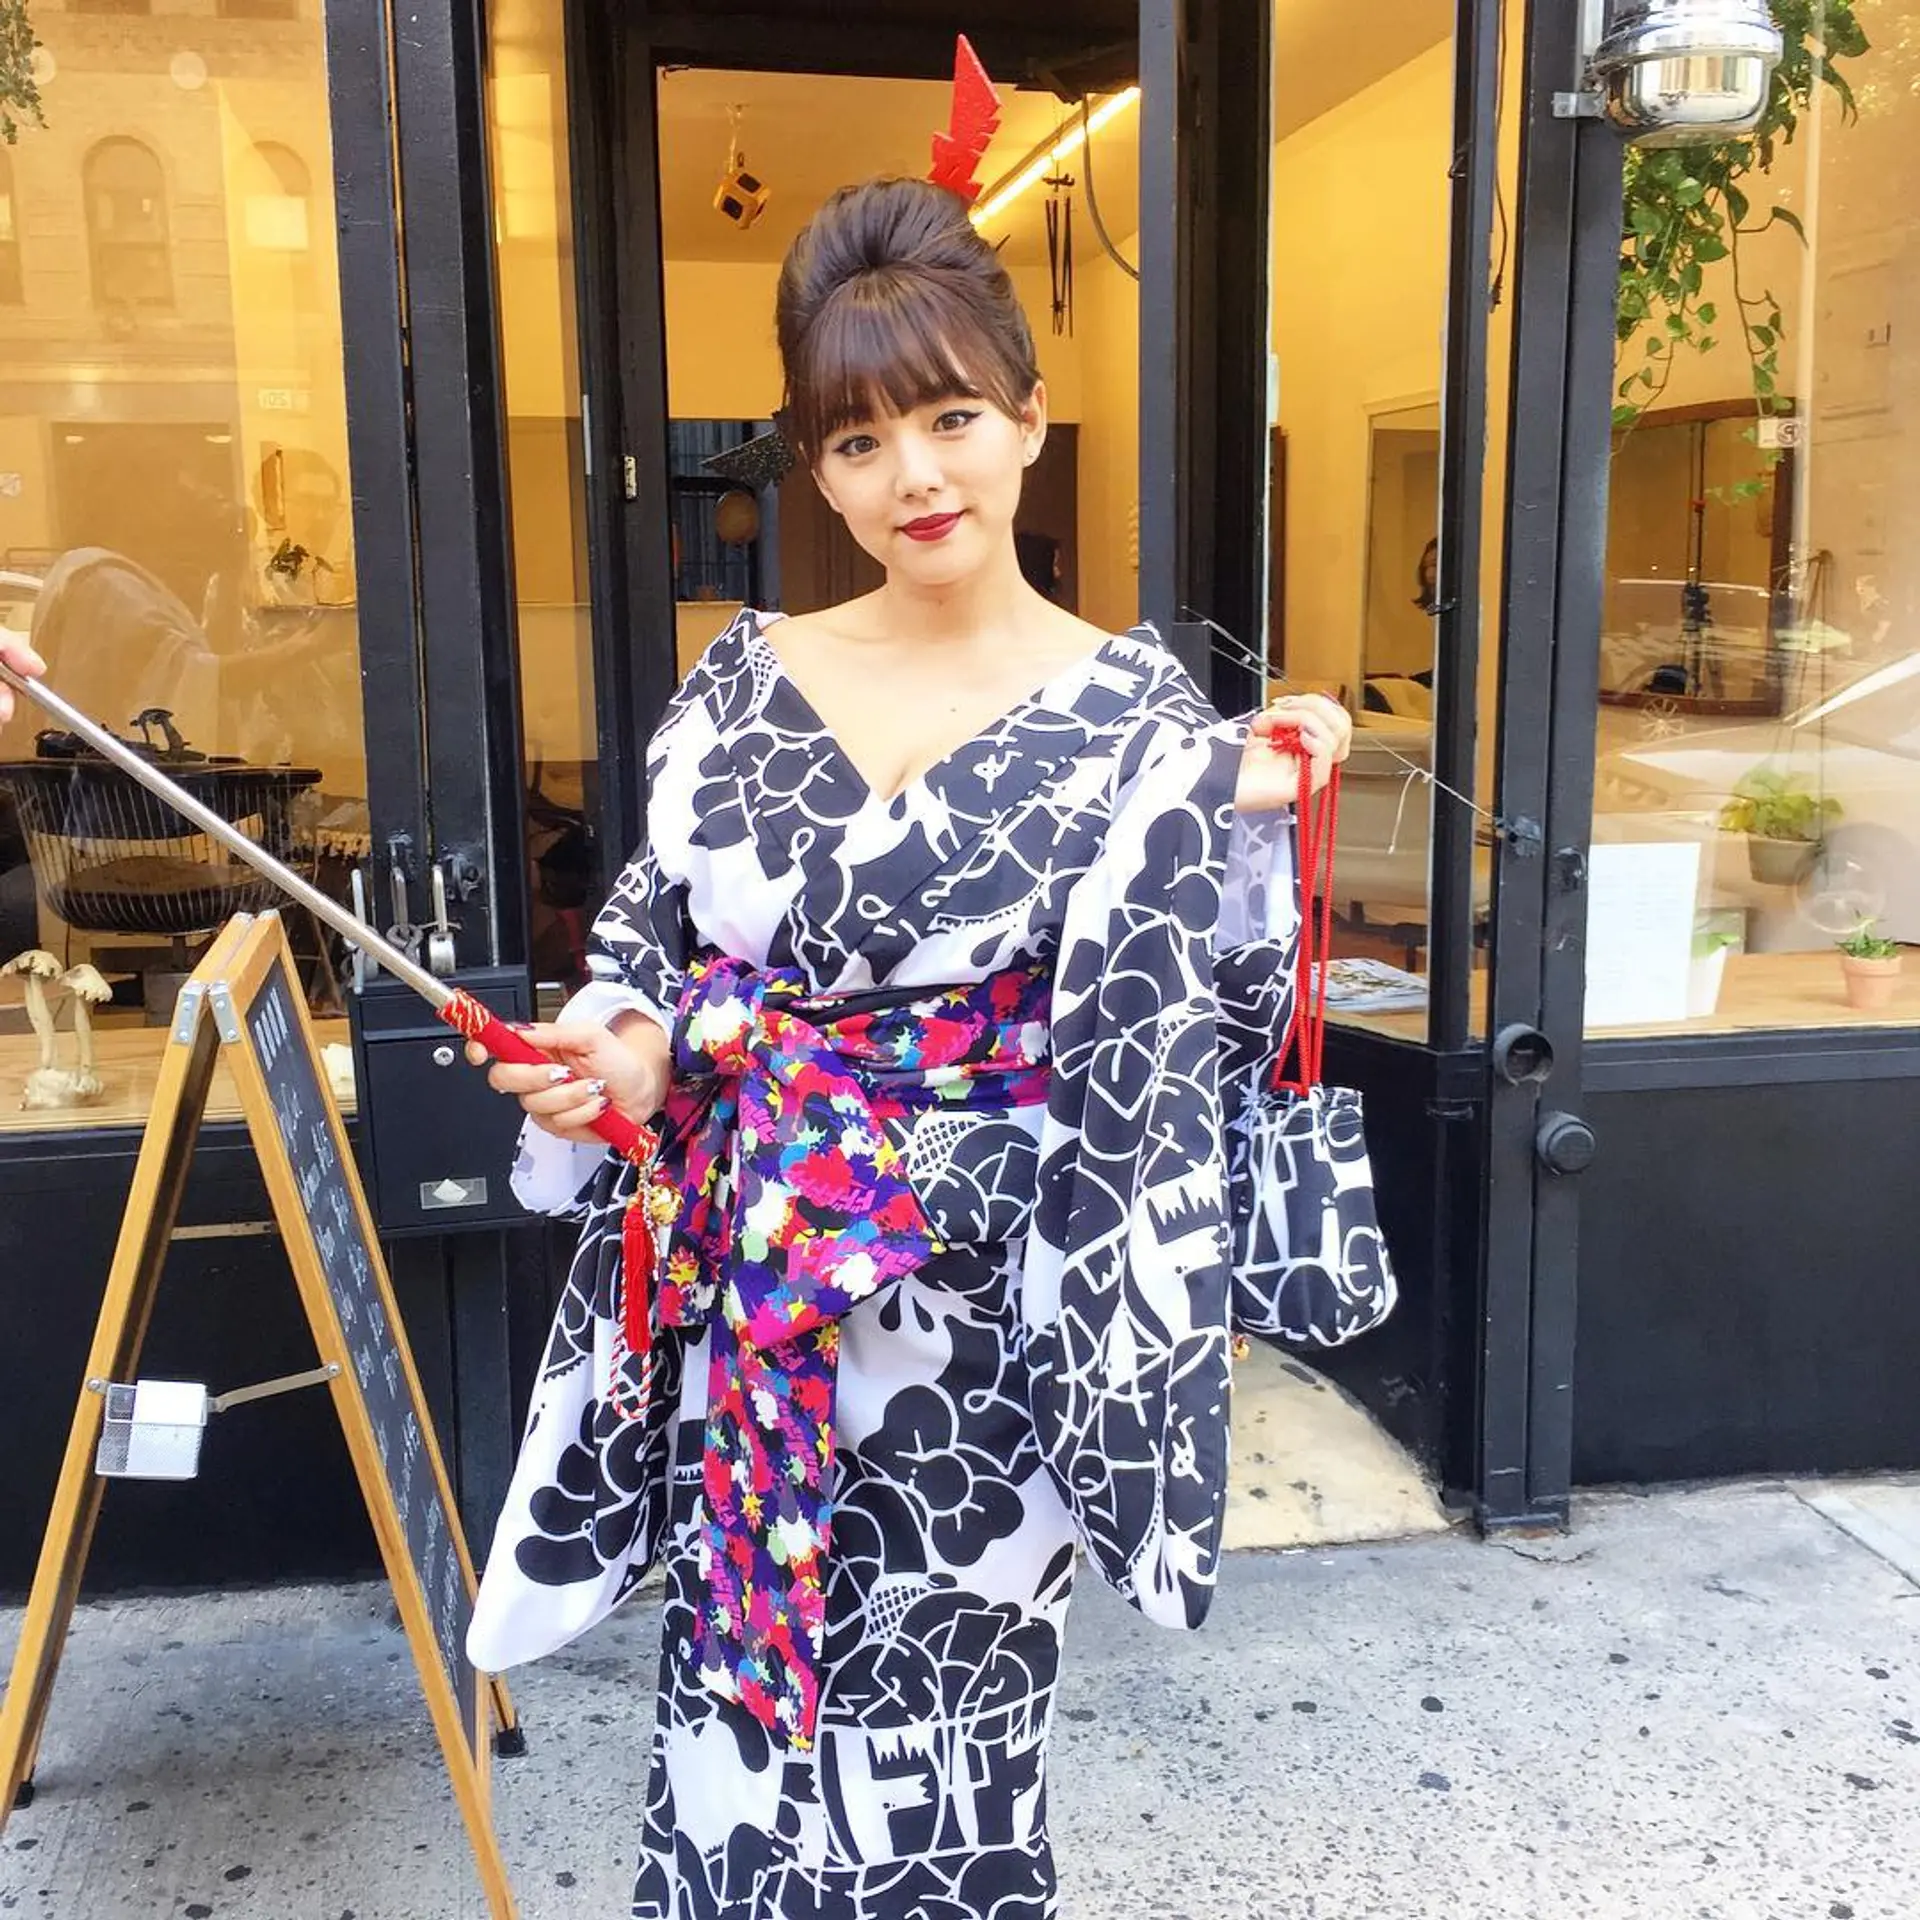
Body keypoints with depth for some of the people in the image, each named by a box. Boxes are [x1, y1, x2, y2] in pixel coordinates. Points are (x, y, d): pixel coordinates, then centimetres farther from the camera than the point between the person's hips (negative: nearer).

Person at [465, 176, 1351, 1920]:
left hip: (973, 1308, -3)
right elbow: (656, 956, 11)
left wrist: (1241, 824, -22)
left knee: (944, 1724, 11)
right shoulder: (746, 684, 4)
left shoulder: (1128, 708, -5)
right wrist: (629, 1054, -8)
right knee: (740, 1706, 15)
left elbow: (1167, 1028, -9)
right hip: (749, 1296, 3)